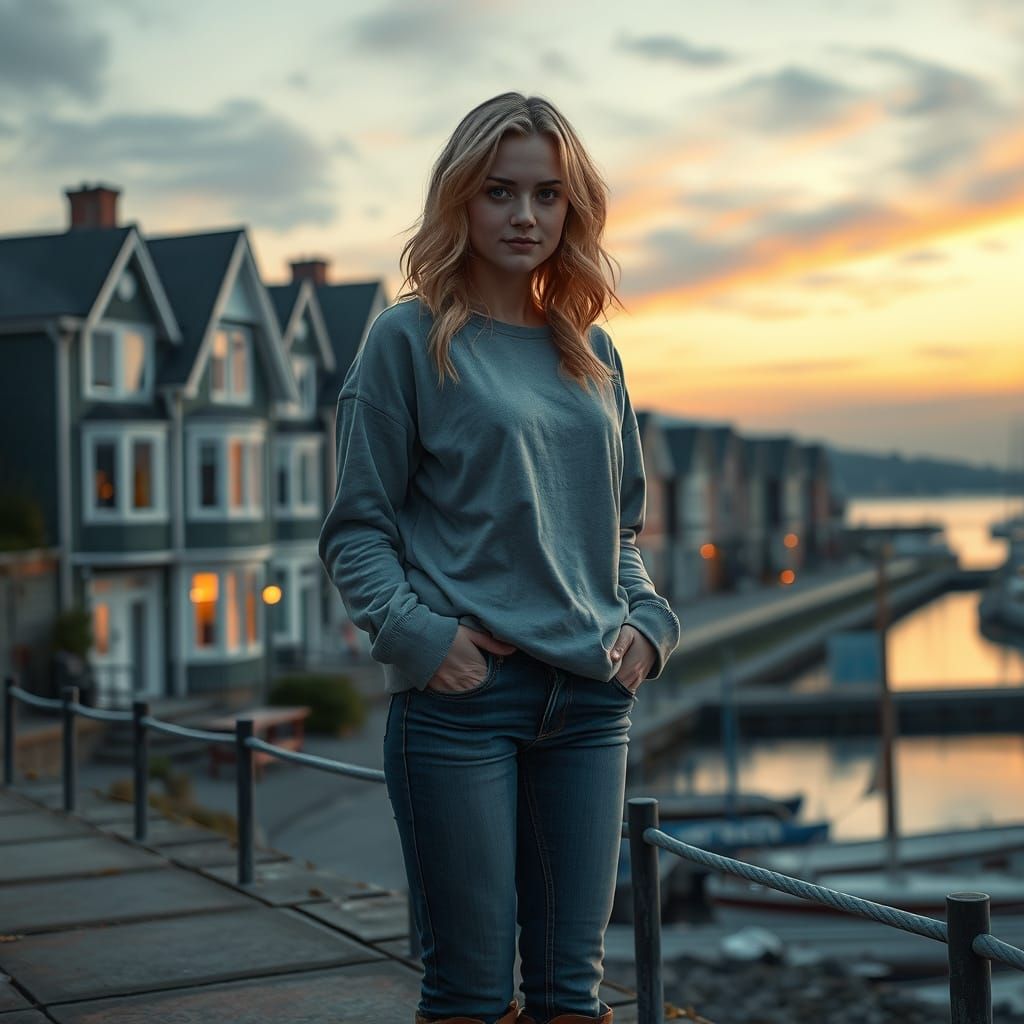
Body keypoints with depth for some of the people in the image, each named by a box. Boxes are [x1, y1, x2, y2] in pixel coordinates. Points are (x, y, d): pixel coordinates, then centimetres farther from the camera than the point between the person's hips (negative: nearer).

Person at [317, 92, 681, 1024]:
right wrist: (416, 631, -15)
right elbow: (357, 529, 0)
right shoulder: (409, 339, 1)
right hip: (463, 694, -4)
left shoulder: (594, 353, 15)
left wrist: (647, 623, 4)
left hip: (591, 699, 5)